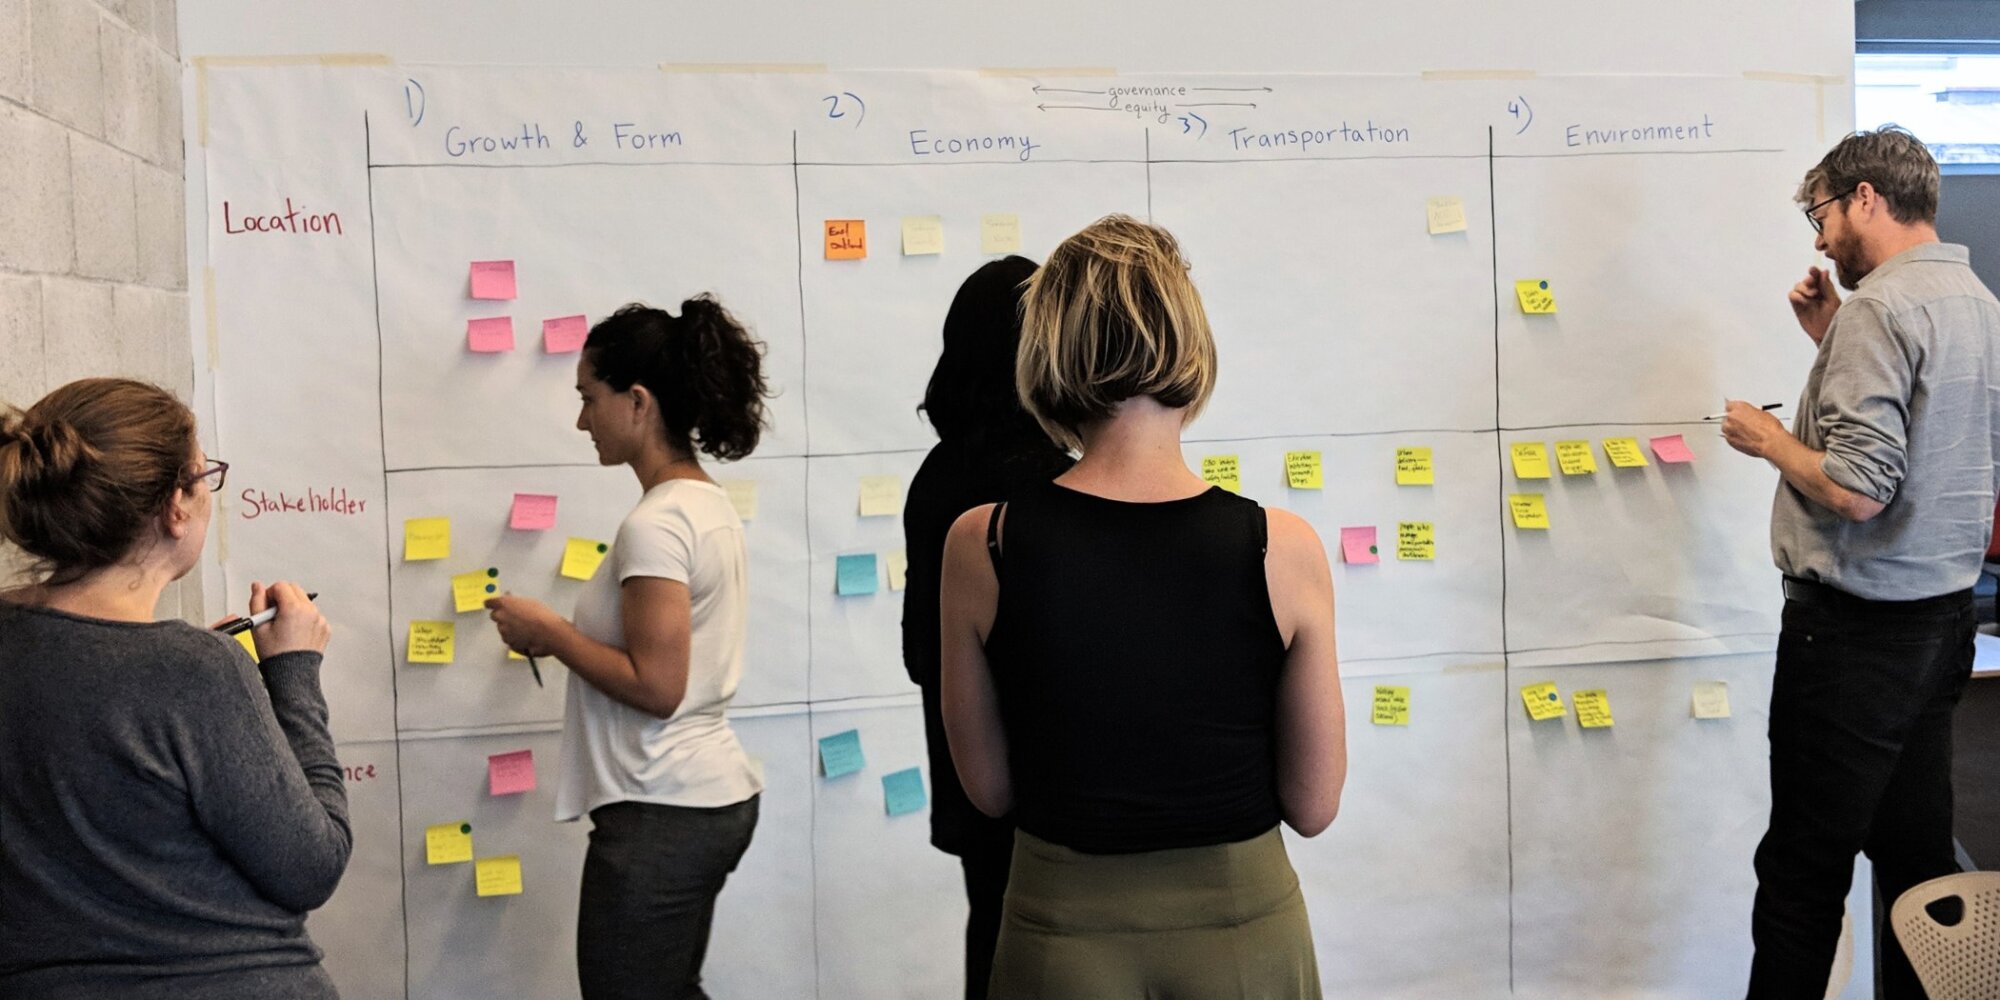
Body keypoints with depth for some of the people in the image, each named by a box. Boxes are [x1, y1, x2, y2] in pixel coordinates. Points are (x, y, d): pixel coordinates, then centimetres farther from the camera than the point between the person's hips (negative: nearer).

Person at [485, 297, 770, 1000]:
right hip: (718, 799, 10)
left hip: (660, 814, -10)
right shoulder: (711, 505, 10)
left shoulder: (654, 525, -19)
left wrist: (550, 634, -11)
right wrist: (568, 636, 10)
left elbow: (656, 688, -22)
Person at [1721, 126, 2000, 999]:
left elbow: (1856, 491, -25)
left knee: (1805, 864, 0)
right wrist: (1830, 341, 13)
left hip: (1857, 625, -9)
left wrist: (1769, 440, -9)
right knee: (1916, 853, 17)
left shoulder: (1879, 308, -18)